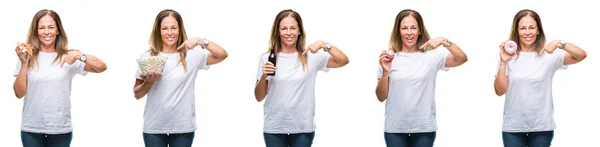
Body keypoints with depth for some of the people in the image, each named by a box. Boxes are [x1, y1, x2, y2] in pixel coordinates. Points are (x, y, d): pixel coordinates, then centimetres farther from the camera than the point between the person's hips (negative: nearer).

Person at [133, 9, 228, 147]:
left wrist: (200, 41, -20)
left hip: (183, 127, 0)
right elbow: (137, 94, 6)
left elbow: (222, 55, -9)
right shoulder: (148, 57, 3)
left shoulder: (191, 55, 1)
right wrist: (149, 82, -13)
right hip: (154, 127, 1)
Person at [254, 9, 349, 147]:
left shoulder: (311, 56, 2)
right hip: (274, 128, 0)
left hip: (303, 128, 0)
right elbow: (259, 97, 3)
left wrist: (324, 45, -20)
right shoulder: (267, 58, 2)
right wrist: (264, 76, -15)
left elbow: (343, 61, -8)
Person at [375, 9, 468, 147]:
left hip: (424, 128, 0)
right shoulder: (390, 58, 0)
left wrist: (444, 41, -24)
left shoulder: (431, 56, 1)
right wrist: (385, 72, -14)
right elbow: (381, 97, 1)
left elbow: (462, 59, -12)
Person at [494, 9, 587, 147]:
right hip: (513, 126, 0)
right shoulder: (509, 56, -2)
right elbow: (500, 91, -5)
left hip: (542, 126, 0)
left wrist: (560, 44, -30)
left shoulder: (549, 55, -3)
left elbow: (581, 55, -15)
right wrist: (503, 63, -17)